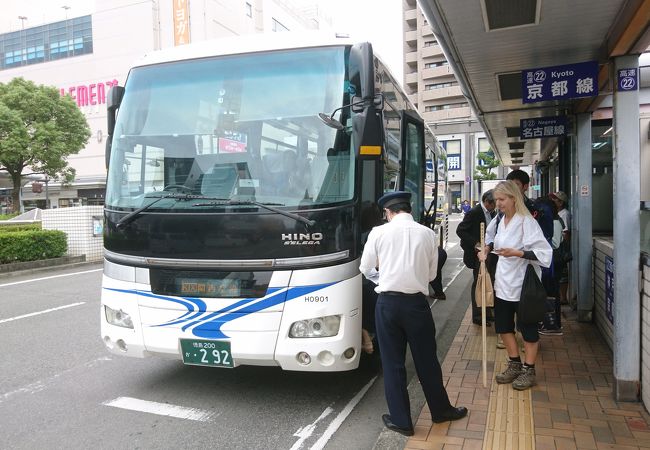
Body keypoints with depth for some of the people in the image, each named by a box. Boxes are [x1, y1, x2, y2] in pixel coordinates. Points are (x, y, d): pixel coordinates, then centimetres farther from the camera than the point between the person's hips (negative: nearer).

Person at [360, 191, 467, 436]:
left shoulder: (379, 232, -4)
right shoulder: (427, 233, 0)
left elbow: (366, 269, 6)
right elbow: (431, 273, 7)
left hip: (387, 303, -1)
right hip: (417, 302, 2)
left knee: (393, 362, 10)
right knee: (426, 359, 17)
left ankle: (400, 420, 20)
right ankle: (441, 410, 34)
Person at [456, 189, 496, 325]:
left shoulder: (491, 213, 8)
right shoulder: (474, 213, -16)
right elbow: (460, 230, -18)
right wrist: (475, 243, -23)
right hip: (477, 254, -7)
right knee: (478, 283, 0)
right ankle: (477, 316, 11)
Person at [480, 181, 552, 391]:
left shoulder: (527, 222, -17)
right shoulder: (500, 221, 4)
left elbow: (544, 252, -21)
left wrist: (517, 253, -29)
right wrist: (487, 249, 5)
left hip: (522, 284, -7)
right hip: (503, 282, 7)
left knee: (527, 328, 8)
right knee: (503, 325, 16)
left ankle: (529, 370, 24)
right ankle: (515, 364, 33)